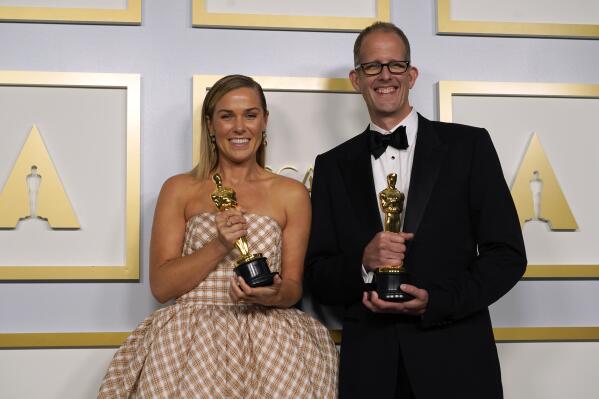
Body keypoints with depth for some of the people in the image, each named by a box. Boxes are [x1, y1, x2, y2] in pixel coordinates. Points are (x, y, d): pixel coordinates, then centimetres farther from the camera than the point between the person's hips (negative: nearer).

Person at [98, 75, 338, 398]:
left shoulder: (292, 194, 8)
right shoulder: (179, 190, 6)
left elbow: (293, 288, 8)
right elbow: (160, 286, 0)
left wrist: (272, 294, -14)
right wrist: (218, 246, -13)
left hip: (267, 340, 1)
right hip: (191, 341, -1)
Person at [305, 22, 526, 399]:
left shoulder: (469, 145, 1)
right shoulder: (333, 166, 7)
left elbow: (508, 254, -2)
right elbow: (317, 275, 7)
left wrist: (434, 303, -14)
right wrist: (363, 264, -13)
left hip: (455, 359, -1)